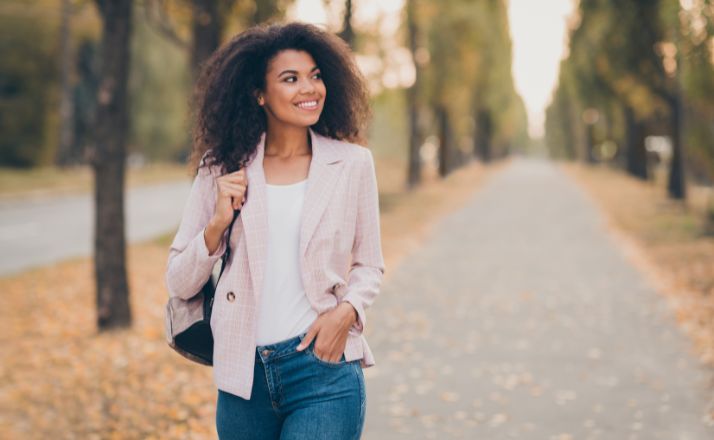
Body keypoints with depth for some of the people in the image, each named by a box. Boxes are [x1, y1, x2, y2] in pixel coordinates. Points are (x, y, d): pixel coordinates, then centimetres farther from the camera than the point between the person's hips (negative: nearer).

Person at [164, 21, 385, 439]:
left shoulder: (352, 163, 1)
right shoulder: (222, 170, 2)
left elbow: (369, 266, 10)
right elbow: (179, 284, 5)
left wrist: (347, 311, -9)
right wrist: (218, 223, -11)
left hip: (323, 370, -2)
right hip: (242, 376, 2)